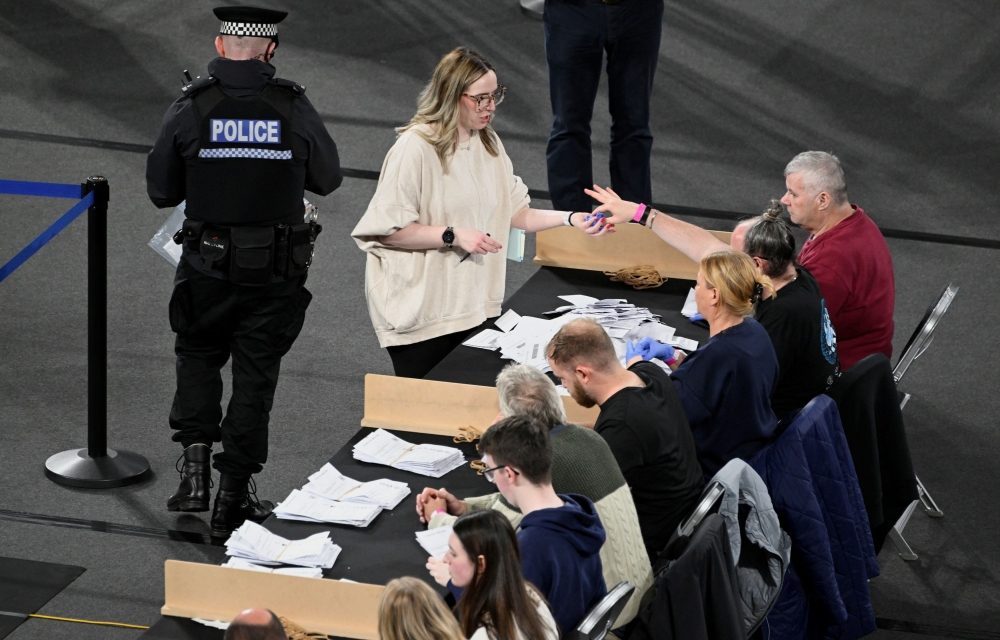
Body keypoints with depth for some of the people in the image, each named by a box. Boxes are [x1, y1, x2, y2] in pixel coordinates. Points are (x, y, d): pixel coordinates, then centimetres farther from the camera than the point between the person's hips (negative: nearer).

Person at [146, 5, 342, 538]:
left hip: (208, 268, 0)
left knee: (198, 358, 22)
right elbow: (327, 178, 6)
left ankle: (196, 463, 6)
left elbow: (161, 192, -1)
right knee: (255, 376, 10)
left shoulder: (189, 109, -9)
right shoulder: (294, 109, -8)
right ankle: (232, 498, 14)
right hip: (275, 273, 0)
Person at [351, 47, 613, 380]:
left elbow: (515, 213, 10)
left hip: (474, 302, 7)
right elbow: (387, 230, -17)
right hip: (421, 312, -7)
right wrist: (454, 236, -20)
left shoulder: (488, 143, 10)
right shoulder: (415, 148, -15)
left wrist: (570, 218, -3)